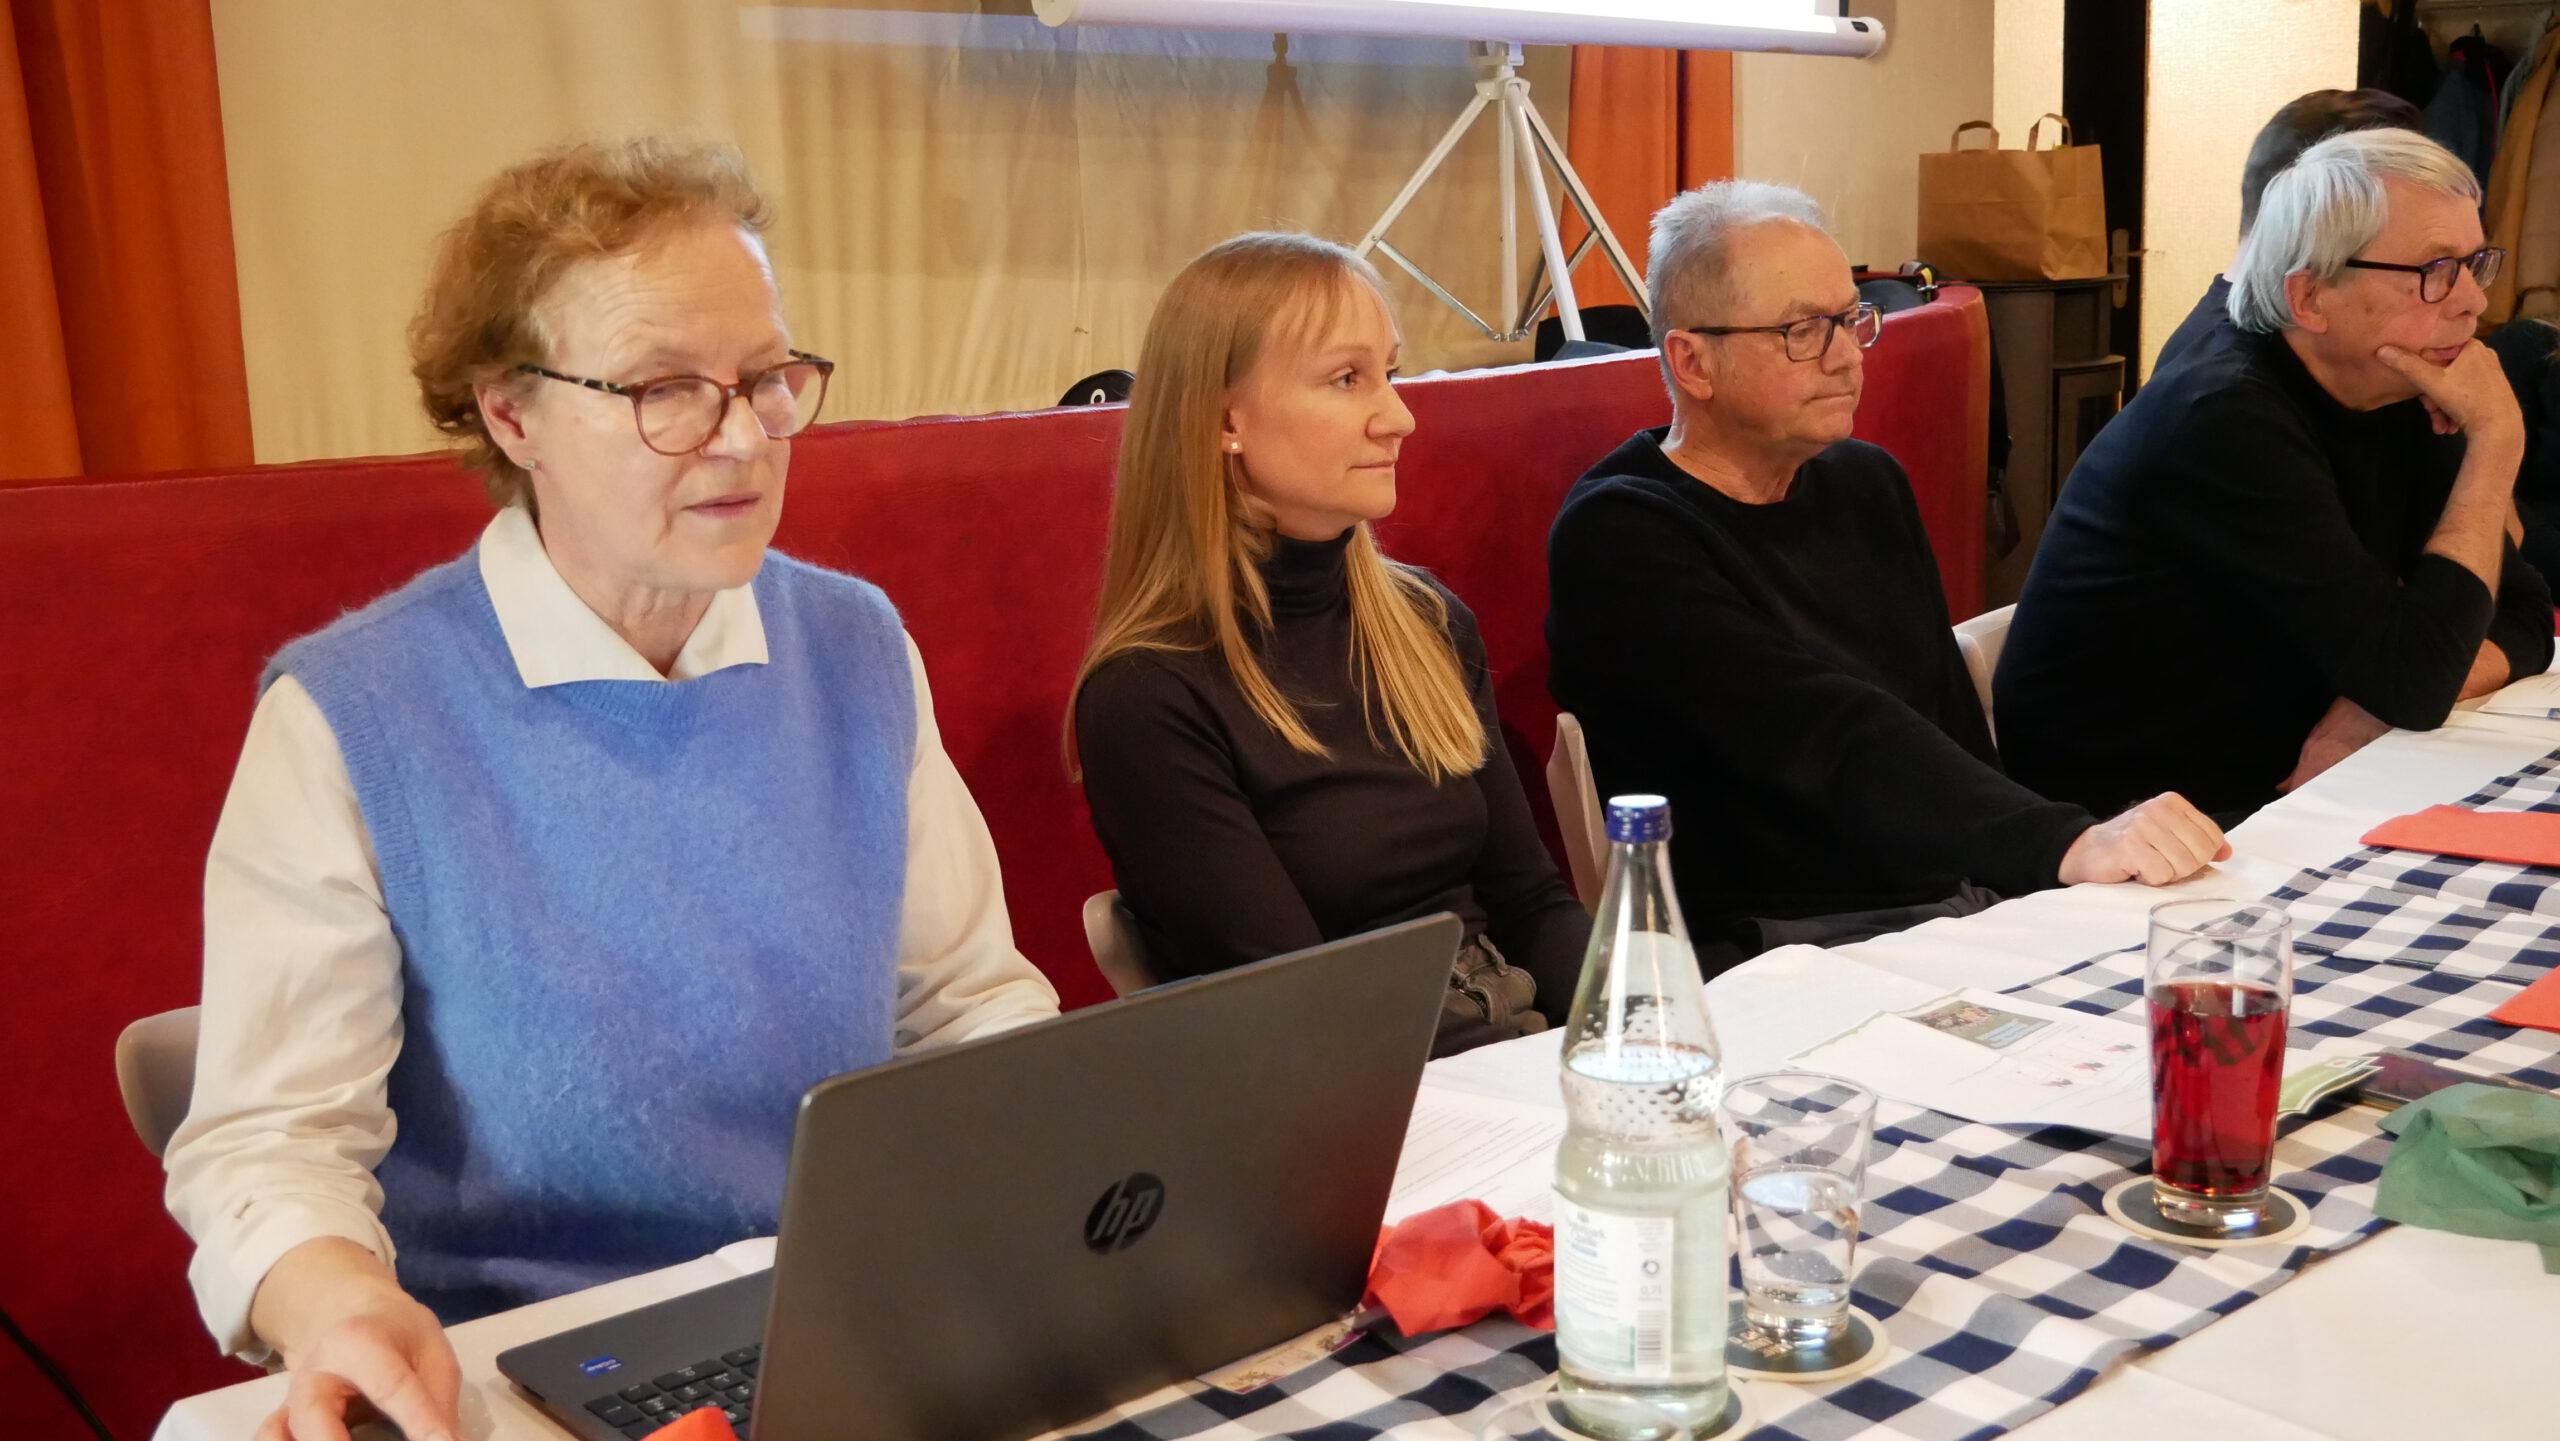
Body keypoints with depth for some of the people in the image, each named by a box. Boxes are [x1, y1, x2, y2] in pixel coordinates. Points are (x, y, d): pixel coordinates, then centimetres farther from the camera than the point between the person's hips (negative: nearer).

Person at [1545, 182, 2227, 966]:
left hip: (1959, 901, 8)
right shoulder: (1617, 539, -10)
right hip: (1782, 950, -7)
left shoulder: (1866, 483, 17)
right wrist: (2066, 843, -34)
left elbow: (1955, 724, 12)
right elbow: (1829, 739, -23)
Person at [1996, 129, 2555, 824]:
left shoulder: (2395, 397, 4)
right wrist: (2495, 443, -17)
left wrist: (2372, 707, -14)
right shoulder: (2224, 421, -22)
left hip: (2268, 796, 8)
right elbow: (2412, 674, -24)